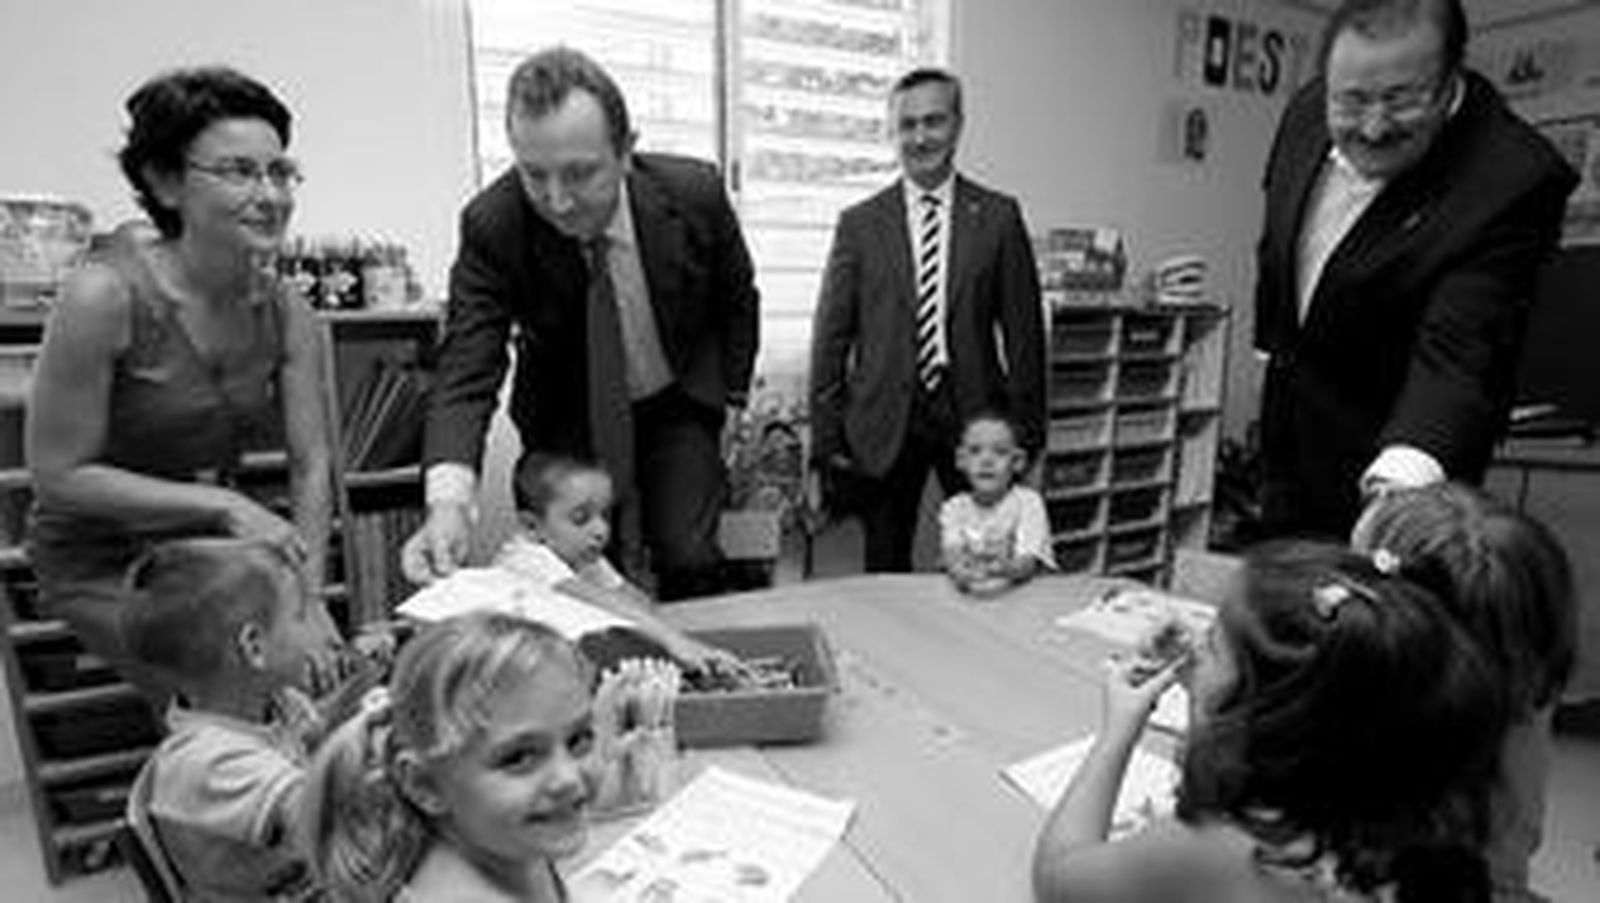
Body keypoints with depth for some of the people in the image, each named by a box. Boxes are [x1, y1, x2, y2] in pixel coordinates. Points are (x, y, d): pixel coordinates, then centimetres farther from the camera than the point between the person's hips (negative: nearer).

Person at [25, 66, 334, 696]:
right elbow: (59, 474, -15)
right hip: (102, 565, -4)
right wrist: (225, 506, -22)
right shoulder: (105, 296, -21)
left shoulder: (287, 313, -7)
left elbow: (311, 466, -6)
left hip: (216, 550, 4)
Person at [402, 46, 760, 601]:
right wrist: (448, 500, -43)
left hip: (680, 403, 0)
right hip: (569, 417, 0)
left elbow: (737, 302, -2)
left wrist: (731, 397, -1)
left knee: (689, 562, -8)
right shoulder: (491, 226, -23)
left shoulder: (694, 192, -21)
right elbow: (466, 369, -28)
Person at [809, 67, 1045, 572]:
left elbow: (1023, 332, 4)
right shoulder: (859, 224, 3)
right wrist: (827, 441, -1)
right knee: (885, 574, 10)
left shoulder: (997, 217, 4)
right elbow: (830, 339, 2)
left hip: (975, 418, 0)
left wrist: (1026, 430, 1)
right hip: (884, 426, 0)